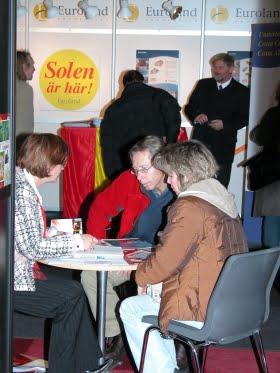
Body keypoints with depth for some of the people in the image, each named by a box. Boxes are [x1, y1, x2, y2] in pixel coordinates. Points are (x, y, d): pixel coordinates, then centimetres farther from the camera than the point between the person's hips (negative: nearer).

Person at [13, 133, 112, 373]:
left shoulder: (25, 184, 10)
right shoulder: (21, 189, -21)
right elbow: (32, 247, -23)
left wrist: (60, 234, 5)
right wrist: (75, 241, -13)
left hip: (21, 271, 9)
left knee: (73, 290, 4)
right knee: (71, 296, -4)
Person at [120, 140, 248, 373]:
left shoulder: (190, 207, -19)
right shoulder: (223, 198, 9)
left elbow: (166, 260, -18)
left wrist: (142, 276, 3)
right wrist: (159, 280, 13)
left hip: (204, 313, -9)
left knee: (130, 309, 9)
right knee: (154, 298, 27)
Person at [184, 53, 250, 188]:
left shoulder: (242, 92, 0)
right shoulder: (203, 84, 9)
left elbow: (245, 118, -1)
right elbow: (189, 107, 12)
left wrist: (225, 124, -16)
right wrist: (196, 115, -11)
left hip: (223, 147, -2)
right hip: (200, 141, 2)